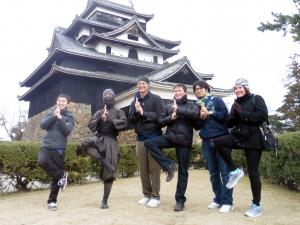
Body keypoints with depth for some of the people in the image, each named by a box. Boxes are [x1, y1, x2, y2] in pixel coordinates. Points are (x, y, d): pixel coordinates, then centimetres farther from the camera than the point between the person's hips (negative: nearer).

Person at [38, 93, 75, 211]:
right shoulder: (50, 112, 11)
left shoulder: (70, 116, 3)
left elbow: (67, 131, -11)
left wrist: (60, 118, -19)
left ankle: (52, 201, 15)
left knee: (55, 177, 1)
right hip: (46, 145, 2)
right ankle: (61, 176, -7)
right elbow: (42, 125, -4)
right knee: (42, 161, -30)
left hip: (59, 148, -2)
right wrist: (53, 116, -14)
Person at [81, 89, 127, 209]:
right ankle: (103, 161, -22)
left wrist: (110, 120, -15)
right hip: (99, 139, 2)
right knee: (85, 142, -34)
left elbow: (124, 123, -8)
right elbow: (90, 125, 5)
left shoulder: (118, 112, 11)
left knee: (109, 172, -5)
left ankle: (105, 200, 7)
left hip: (111, 141, -2)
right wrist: (99, 119, -10)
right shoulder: (98, 113, 18)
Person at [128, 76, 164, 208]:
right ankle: (146, 195, 20)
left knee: (154, 167, -1)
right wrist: (136, 111, -12)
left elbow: (160, 116, -11)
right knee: (143, 168, 9)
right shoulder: (135, 101, 12)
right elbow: (130, 120, 6)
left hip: (154, 136, -5)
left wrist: (143, 113, -15)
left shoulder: (156, 99, -1)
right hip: (140, 138, 5)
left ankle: (156, 196, 6)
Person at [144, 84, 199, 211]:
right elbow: (160, 121, 8)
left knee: (182, 171, 1)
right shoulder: (169, 107, 15)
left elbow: (195, 114, -16)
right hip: (170, 136, 3)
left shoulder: (191, 105, 7)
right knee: (149, 143, -21)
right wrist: (171, 118, -10)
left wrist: (178, 110, -12)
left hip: (184, 140, -3)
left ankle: (180, 200, 12)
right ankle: (168, 165, -11)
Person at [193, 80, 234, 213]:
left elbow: (225, 115, -6)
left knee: (225, 171, -5)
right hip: (206, 142, 4)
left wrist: (210, 113, -10)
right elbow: (196, 126, 10)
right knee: (213, 172, 7)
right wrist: (201, 117, -8)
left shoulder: (216, 100, 5)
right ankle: (218, 199, 18)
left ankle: (227, 202, -1)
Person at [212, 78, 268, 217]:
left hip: (253, 139, -5)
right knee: (217, 142, -19)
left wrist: (243, 114, -14)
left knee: (252, 172, -3)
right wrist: (235, 115, -11)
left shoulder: (256, 99, -1)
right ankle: (235, 170, -5)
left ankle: (256, 206, 11)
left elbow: (263, 116, -16)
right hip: (238, 136, 5)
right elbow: (229, 124, 9)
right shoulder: (236, 104, 14)